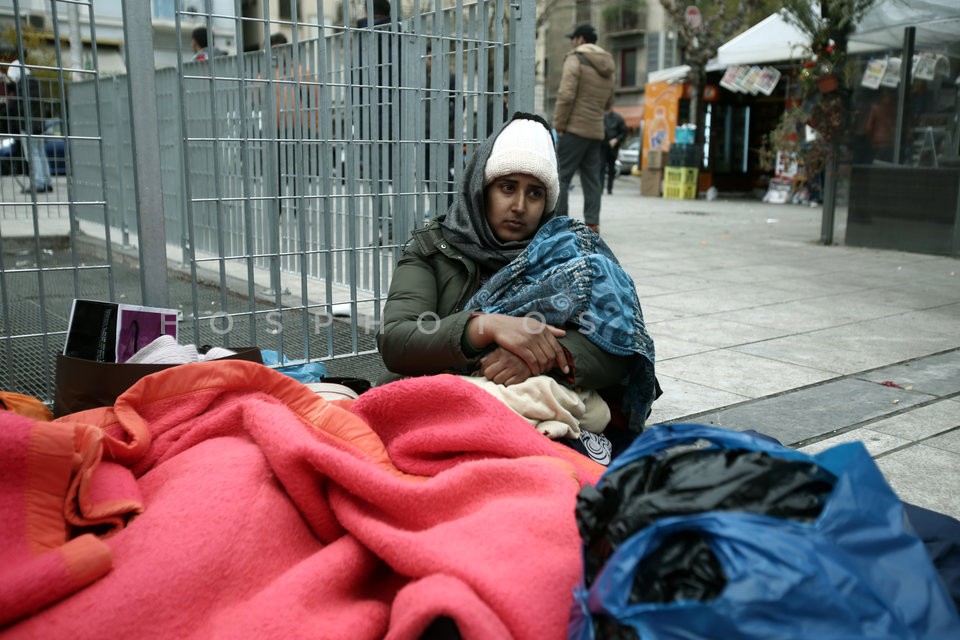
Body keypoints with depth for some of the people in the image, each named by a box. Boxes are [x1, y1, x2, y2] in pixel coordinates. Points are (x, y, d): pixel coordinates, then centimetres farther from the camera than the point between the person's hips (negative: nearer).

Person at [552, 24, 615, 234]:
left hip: (575, 129, -7)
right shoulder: (607, 67, 18)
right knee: (592, 179, 8)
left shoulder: (575, 59, -6)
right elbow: (608, 102, 23)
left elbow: (566, 96, -14)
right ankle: (592, 224, 7)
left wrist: (559, 125, -9)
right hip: (597, 132, 7)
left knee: (561, 176, -3)